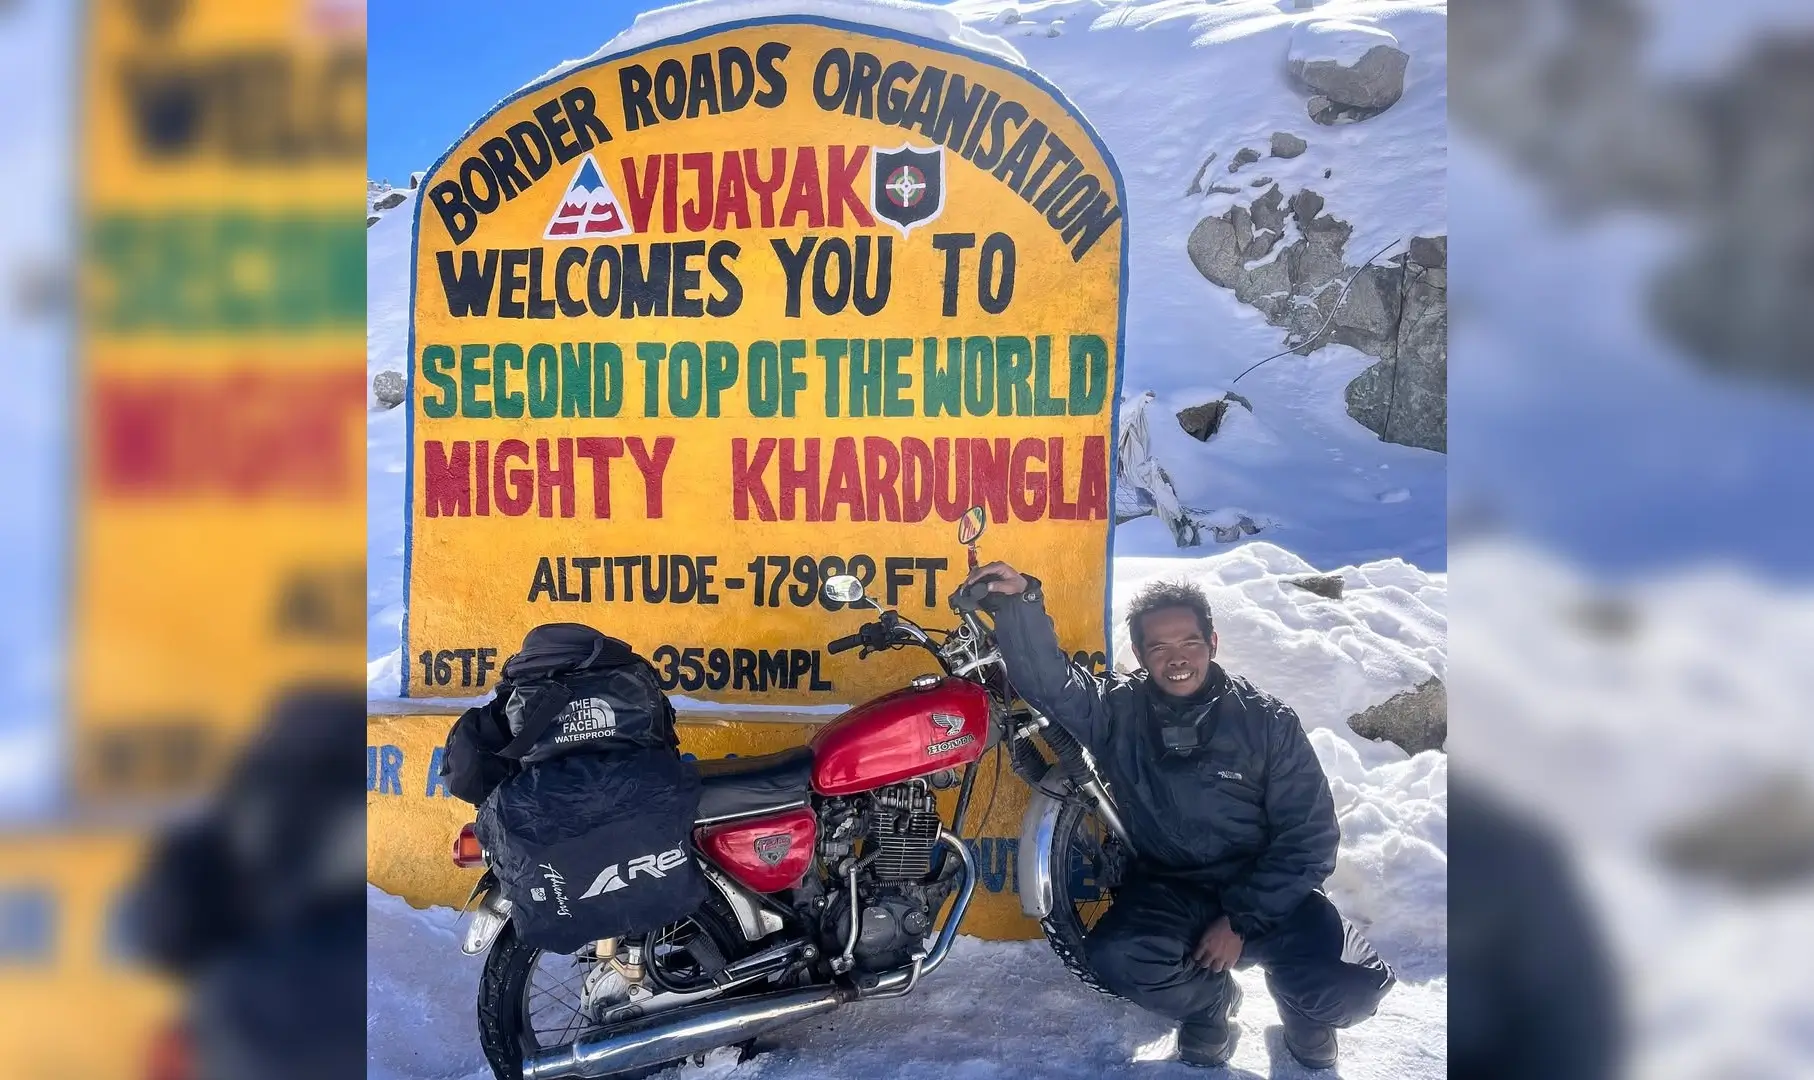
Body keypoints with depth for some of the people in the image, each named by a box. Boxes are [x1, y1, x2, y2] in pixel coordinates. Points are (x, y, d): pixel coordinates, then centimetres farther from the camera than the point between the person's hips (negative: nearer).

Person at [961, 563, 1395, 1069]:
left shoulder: (1267, 721, -3)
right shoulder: (1118, 711, 1)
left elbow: (1308, 836, -4)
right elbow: (1046, 679, -12)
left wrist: (1241, 919, -13)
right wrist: (1021, 603, -29)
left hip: (1264, 893, -1)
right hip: (1166, 892, 1)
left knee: (1352, 986, -26)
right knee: (1114, 959, -30)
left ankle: (1298, 1001, 14)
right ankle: (1210, 998, 5)